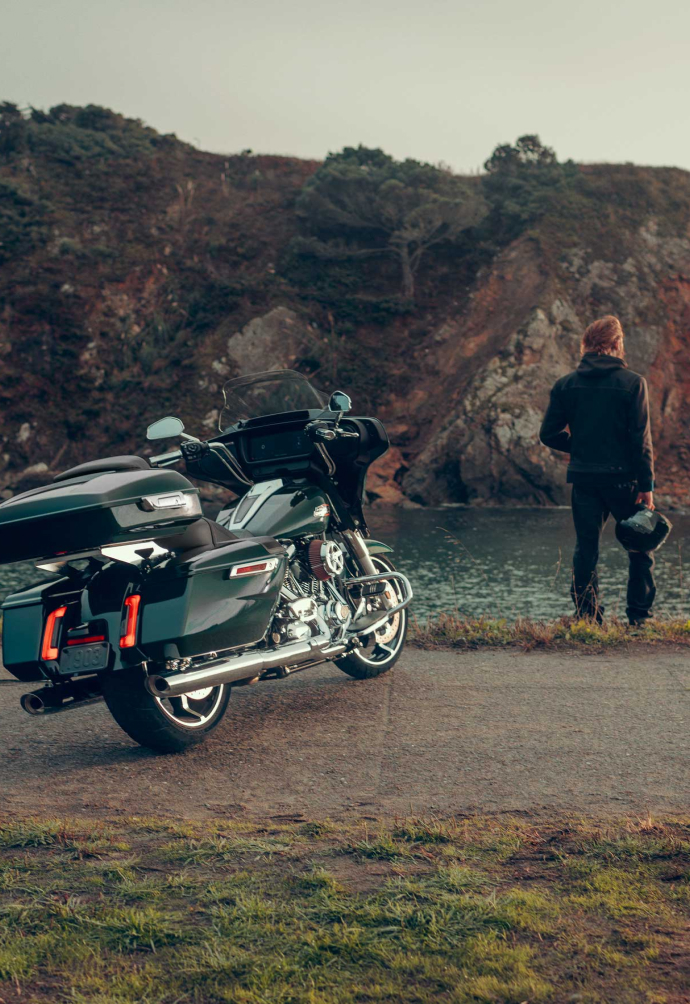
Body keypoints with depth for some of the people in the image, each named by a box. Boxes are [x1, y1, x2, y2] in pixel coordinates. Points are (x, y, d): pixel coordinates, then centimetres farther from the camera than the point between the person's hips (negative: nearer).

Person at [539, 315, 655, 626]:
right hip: (622, 476, -3)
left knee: (586, 548, 8)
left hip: (583, 478, 3)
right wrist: (647, 485, -6)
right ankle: (639, 617, 7)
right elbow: (641, 439, -9)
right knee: (641, 546, 10)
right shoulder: (633, 383, -6)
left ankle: (587, 617, 7)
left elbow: (549, 434, 4)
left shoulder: (565, 384, 3)